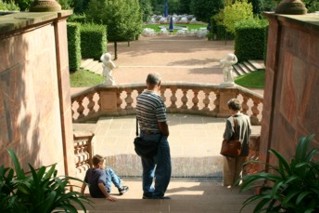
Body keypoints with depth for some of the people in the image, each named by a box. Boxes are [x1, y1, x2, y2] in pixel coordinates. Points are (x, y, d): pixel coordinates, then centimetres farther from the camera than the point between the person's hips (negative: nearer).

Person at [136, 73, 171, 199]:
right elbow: (162, 124, -21)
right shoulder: (157, 100, -23)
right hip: (157, 138, -8)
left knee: (148, 166, 19)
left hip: (143, 136, 8)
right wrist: (166, 134, -3)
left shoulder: (139, 97, 1)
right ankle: (158, 195, 12)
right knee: (164, 168, 6)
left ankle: (147, 192, 28)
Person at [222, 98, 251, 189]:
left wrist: (224, 136, -2)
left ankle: (228, 183, 28)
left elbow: (227, 135, -24)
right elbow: (249, 131, 2)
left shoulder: (230, 120, -25)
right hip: (243, 147, 5)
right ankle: (236, 182, 36)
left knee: (229, 167, 15)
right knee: (239, 167, 22)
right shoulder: (246, 118, -8)